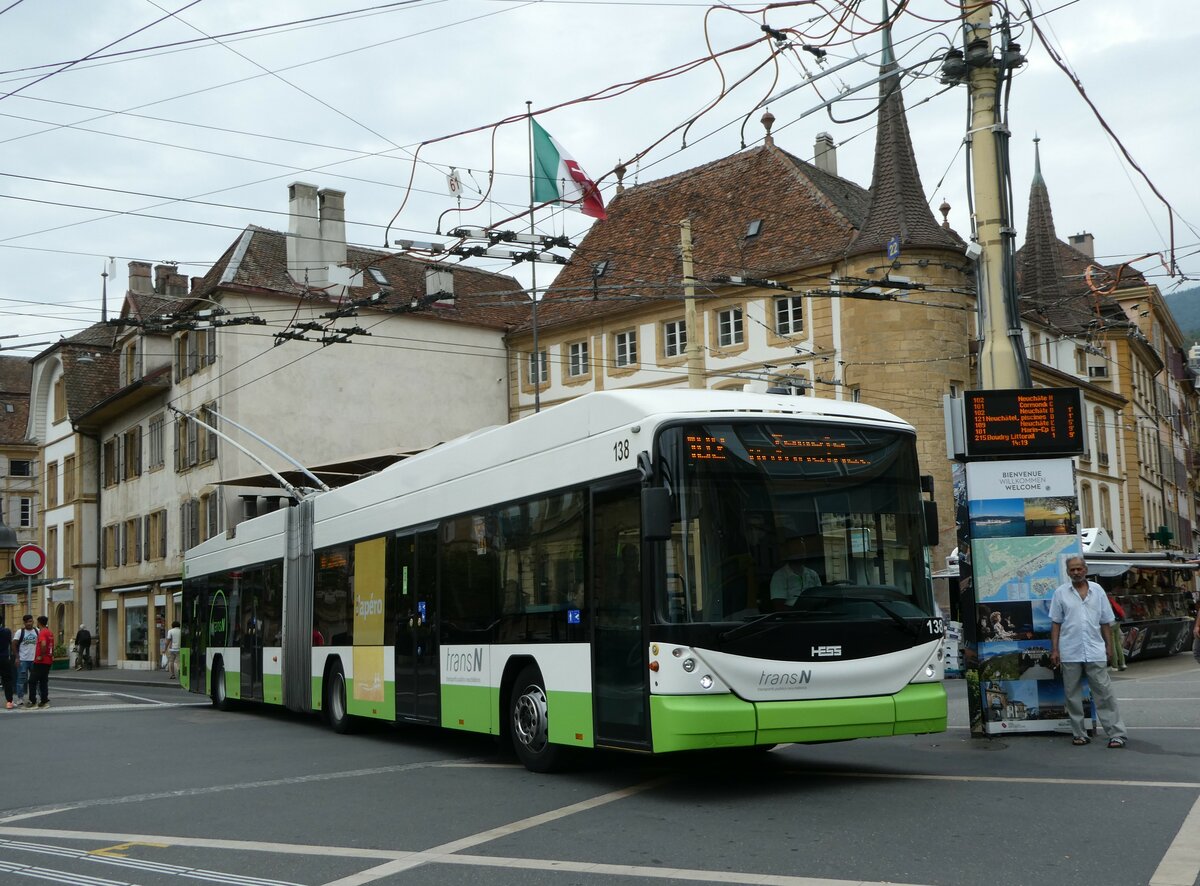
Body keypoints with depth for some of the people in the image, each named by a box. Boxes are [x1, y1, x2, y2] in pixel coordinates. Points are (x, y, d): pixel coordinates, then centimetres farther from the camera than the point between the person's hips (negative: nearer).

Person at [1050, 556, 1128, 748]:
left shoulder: (1097, 590, 7)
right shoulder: (1061, 592, 3)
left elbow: (1106, 622, 11)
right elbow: (1056, 623, 5)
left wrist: (1108, 647, 6)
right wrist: (1054, 649, 0)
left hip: (1095, 651, 0)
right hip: (1070, 652, 0)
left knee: (1104, 693, -1)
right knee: (1072, 695, 6)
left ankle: (1116, 734, 1)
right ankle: (1079, 734, 15)